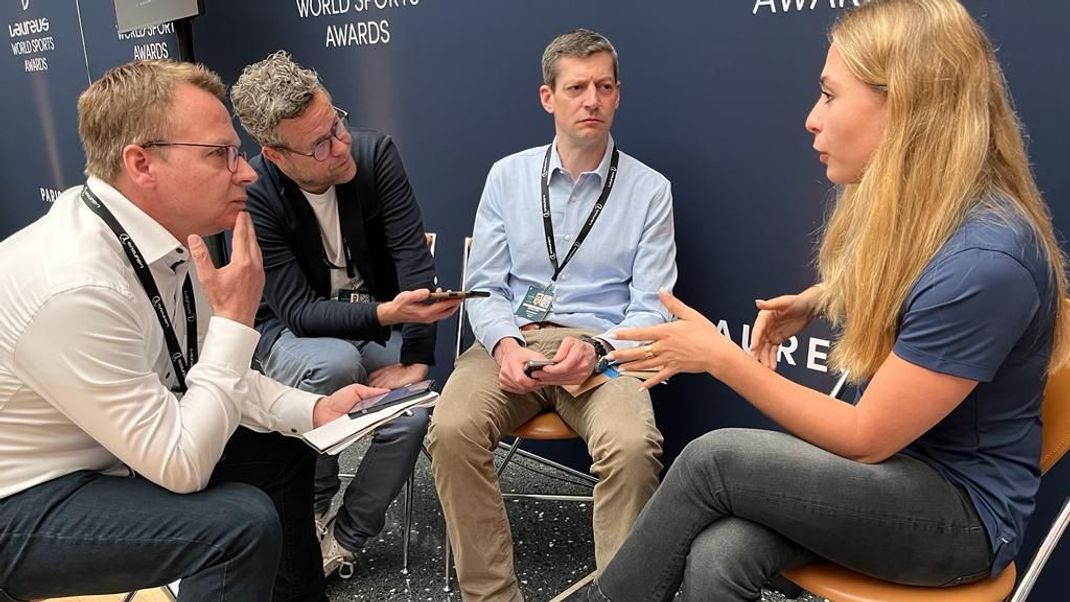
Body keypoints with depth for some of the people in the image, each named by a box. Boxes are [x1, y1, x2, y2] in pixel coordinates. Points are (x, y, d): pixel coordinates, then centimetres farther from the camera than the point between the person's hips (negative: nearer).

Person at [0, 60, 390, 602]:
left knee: (281, 449, 12)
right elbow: (180, 468, -27)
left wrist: (314, 410, -6)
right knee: (244, 520, -26)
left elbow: (209, 375, 6)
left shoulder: (168, 239, -7)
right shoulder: (76, 288, -33)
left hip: (116, 452, 9)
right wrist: (236, 319, -26)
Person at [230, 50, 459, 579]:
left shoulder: (375, 153, -16)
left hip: (377, 320, 2)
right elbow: (299, 311, -24)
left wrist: (416, 360, -22)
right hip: (292, 329, -2)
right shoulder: (252, 195, -22)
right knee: (335, 364, -36)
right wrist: (386, 314, -40)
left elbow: (414, 259, -16)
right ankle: (310, 510, -8)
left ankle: (345, 538, -1)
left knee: (413, 410, -26)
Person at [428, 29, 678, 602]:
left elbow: (651, 309, 2)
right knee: (452, 430, -27)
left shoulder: (649, 189, 4)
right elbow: (484, 287, 8)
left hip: (601, 347, -1)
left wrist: (594, 349, -18)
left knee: (632, 445, -32)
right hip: (511, 340, 2)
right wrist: (505, 345, -13)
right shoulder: (507, 176, 10)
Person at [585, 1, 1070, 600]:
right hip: (891, 460, 7)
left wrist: (723, 358, -19)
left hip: (962, 507, -6)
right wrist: (813, 301, 5)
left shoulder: (984, 263, -28)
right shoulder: (912, 204, -2)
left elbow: (864, 439, -20)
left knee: (714, 459, -24)